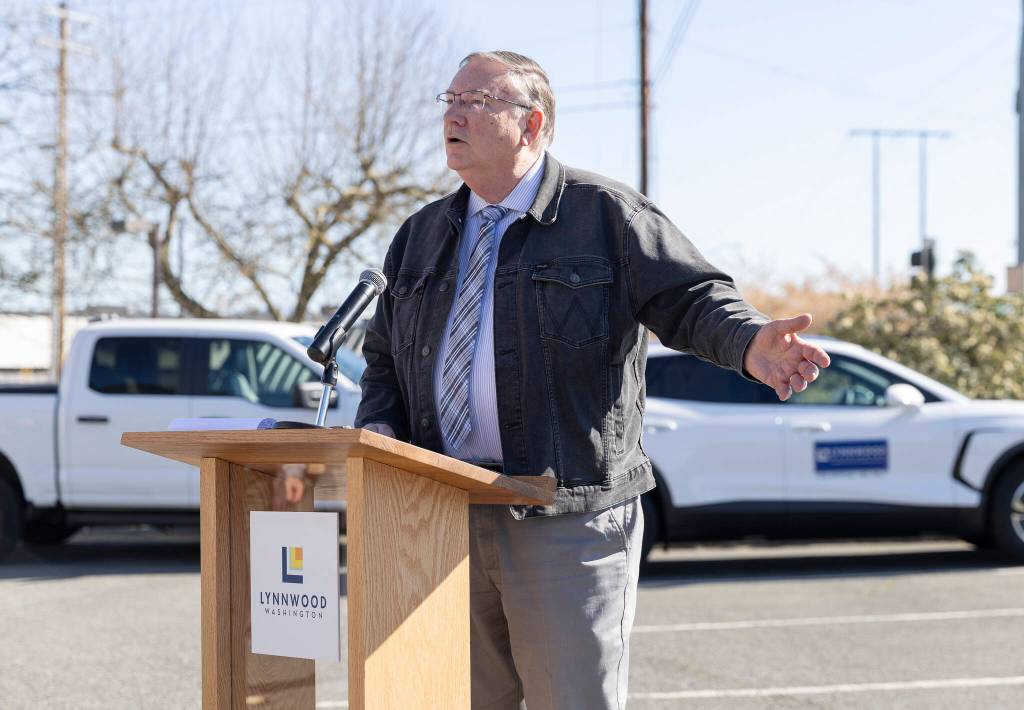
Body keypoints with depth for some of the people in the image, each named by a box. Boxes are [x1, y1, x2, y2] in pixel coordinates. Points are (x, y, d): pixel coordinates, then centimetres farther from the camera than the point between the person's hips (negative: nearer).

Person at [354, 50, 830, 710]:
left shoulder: (606, 214, 1)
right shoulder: (423, 236, 17)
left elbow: (692, 297, -6)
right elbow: (386, 358, 20)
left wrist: (749, 345, -28)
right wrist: (377, 438, 0)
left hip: (569, 524, -5)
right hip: (445, 519, 5)